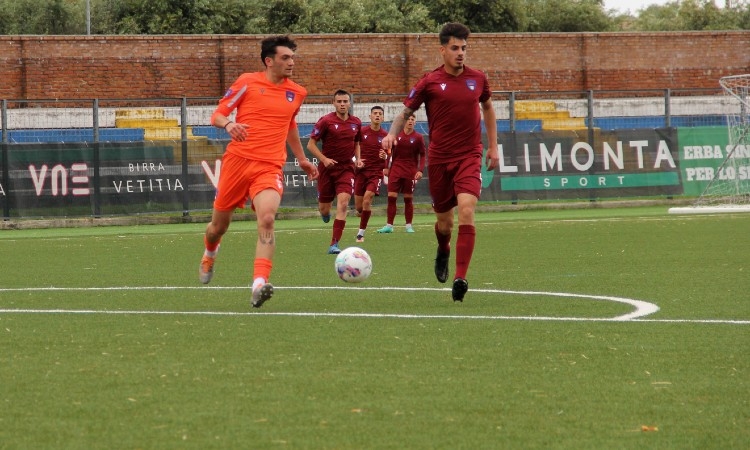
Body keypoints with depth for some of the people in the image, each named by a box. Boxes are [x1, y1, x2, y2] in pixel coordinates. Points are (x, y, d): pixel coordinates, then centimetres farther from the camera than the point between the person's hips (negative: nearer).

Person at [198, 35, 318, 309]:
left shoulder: (296, 93, 13)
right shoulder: (248, 82, 1)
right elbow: (217, 115, 3)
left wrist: (302, 159, 36)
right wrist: (228, 124, -19)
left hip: (270, 167, 1)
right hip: (237, 160, -1)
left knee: (267, 219, -25)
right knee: (219, 225, 10)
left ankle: (259, 285, -33)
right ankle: (209, 255, 48)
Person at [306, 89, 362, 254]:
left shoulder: (356, 123, 5)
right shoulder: (326, 121, -8)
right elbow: (311, 144, -6)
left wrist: (357, 159, 3)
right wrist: (324, 159, -19)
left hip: (347, 168, 2)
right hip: (327, 168, -2)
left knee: (343, 203, -18)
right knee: (324, 209, 5)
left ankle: (334, 244, -16)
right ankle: (325, 212, 47)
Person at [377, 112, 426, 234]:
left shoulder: (418, 137, 0)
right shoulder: (396, 135, 4)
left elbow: (422, 155, 1)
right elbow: (390, 152, 10)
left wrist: (420, 170, -9)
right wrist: (387, 167, 5)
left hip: (411, 172, -1)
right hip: (395, 169, 1)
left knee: (408, 199, 2)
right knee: (391, 197, -5)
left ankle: (409, 225, 10)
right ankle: (389, 225, -2)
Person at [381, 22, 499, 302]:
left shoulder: (478, 79, 4)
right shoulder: (430, 82, -2)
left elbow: (488, 108, 23)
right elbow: (405, 113, 3)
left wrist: (493, 146, 19)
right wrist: (393, 133, -17)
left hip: (469, 156, 0)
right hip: (439, 158, 0)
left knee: (466, 211, -21)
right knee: (444, 221, 10)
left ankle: (460, 279, -21)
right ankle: (443, 252, 47)